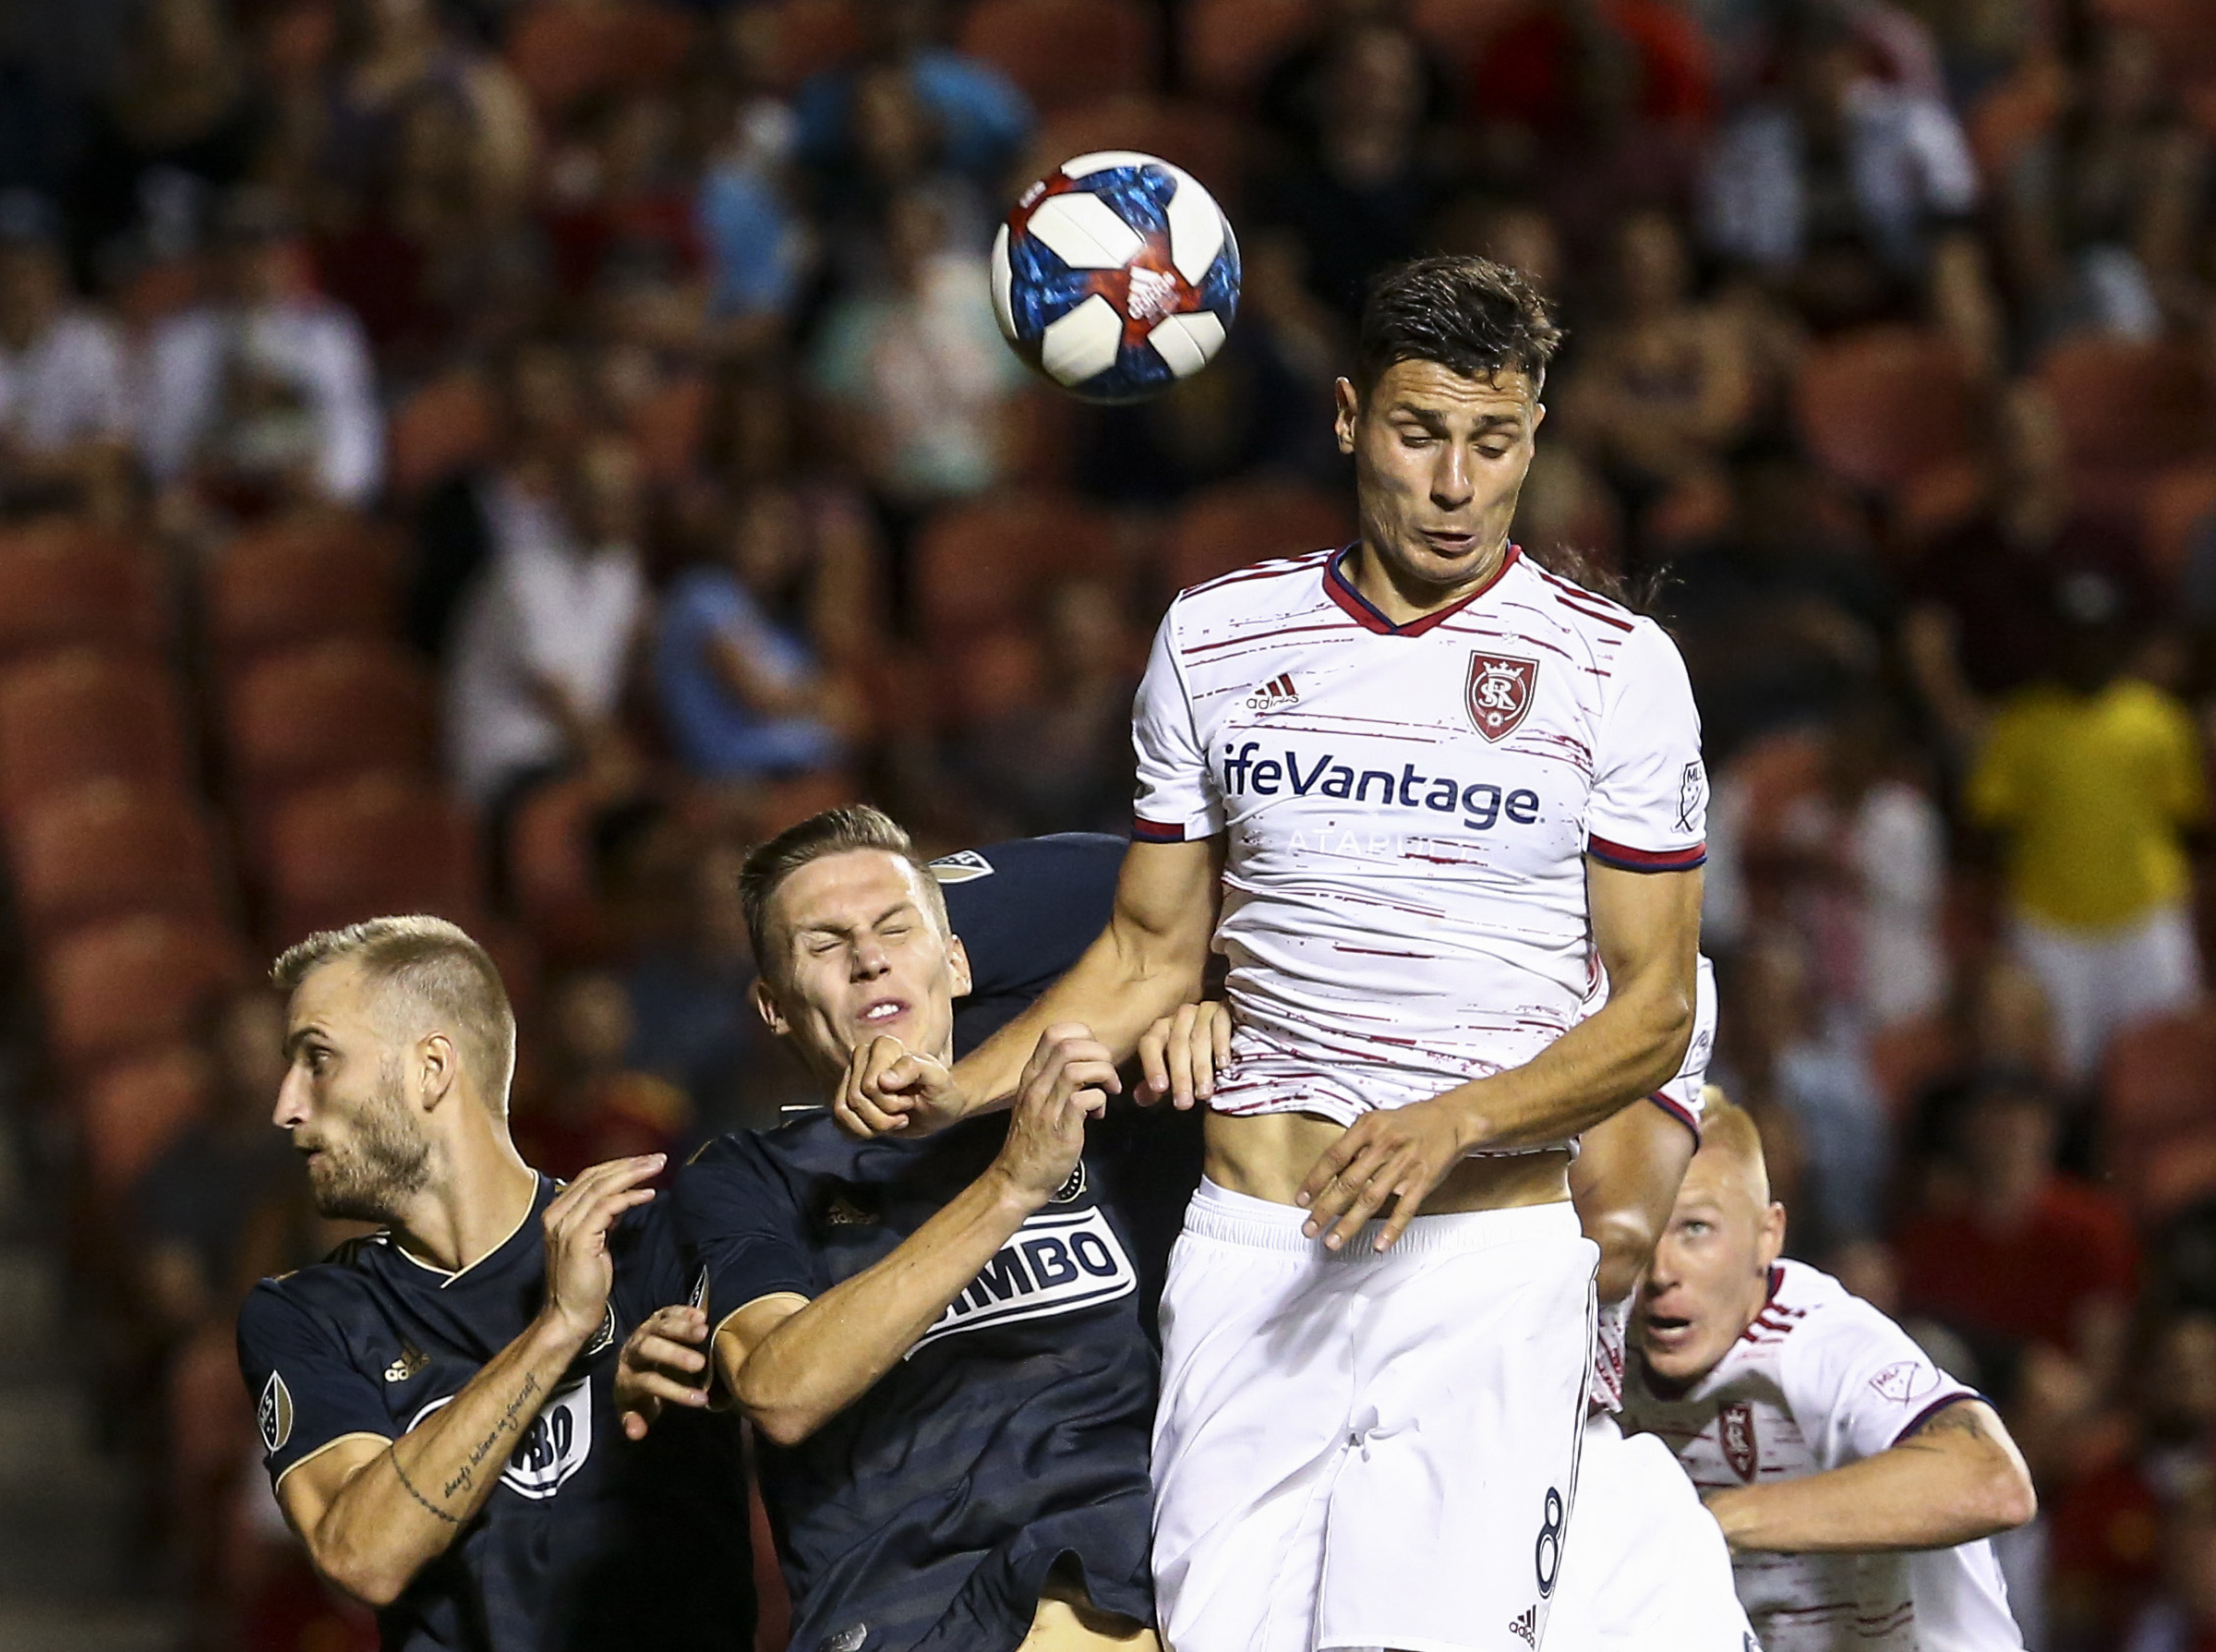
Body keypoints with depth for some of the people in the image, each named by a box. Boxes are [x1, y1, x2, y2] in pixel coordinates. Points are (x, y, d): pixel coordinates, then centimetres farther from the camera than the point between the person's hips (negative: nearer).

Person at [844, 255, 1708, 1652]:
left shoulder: (1616, 668, 1)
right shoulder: (1216, 641, 10)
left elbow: (1655, 1009, 0)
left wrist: (1452, 1124, -15)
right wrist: (964, 1089, 2)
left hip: (1489, 1261, -3)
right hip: (1251, 1247, 3)